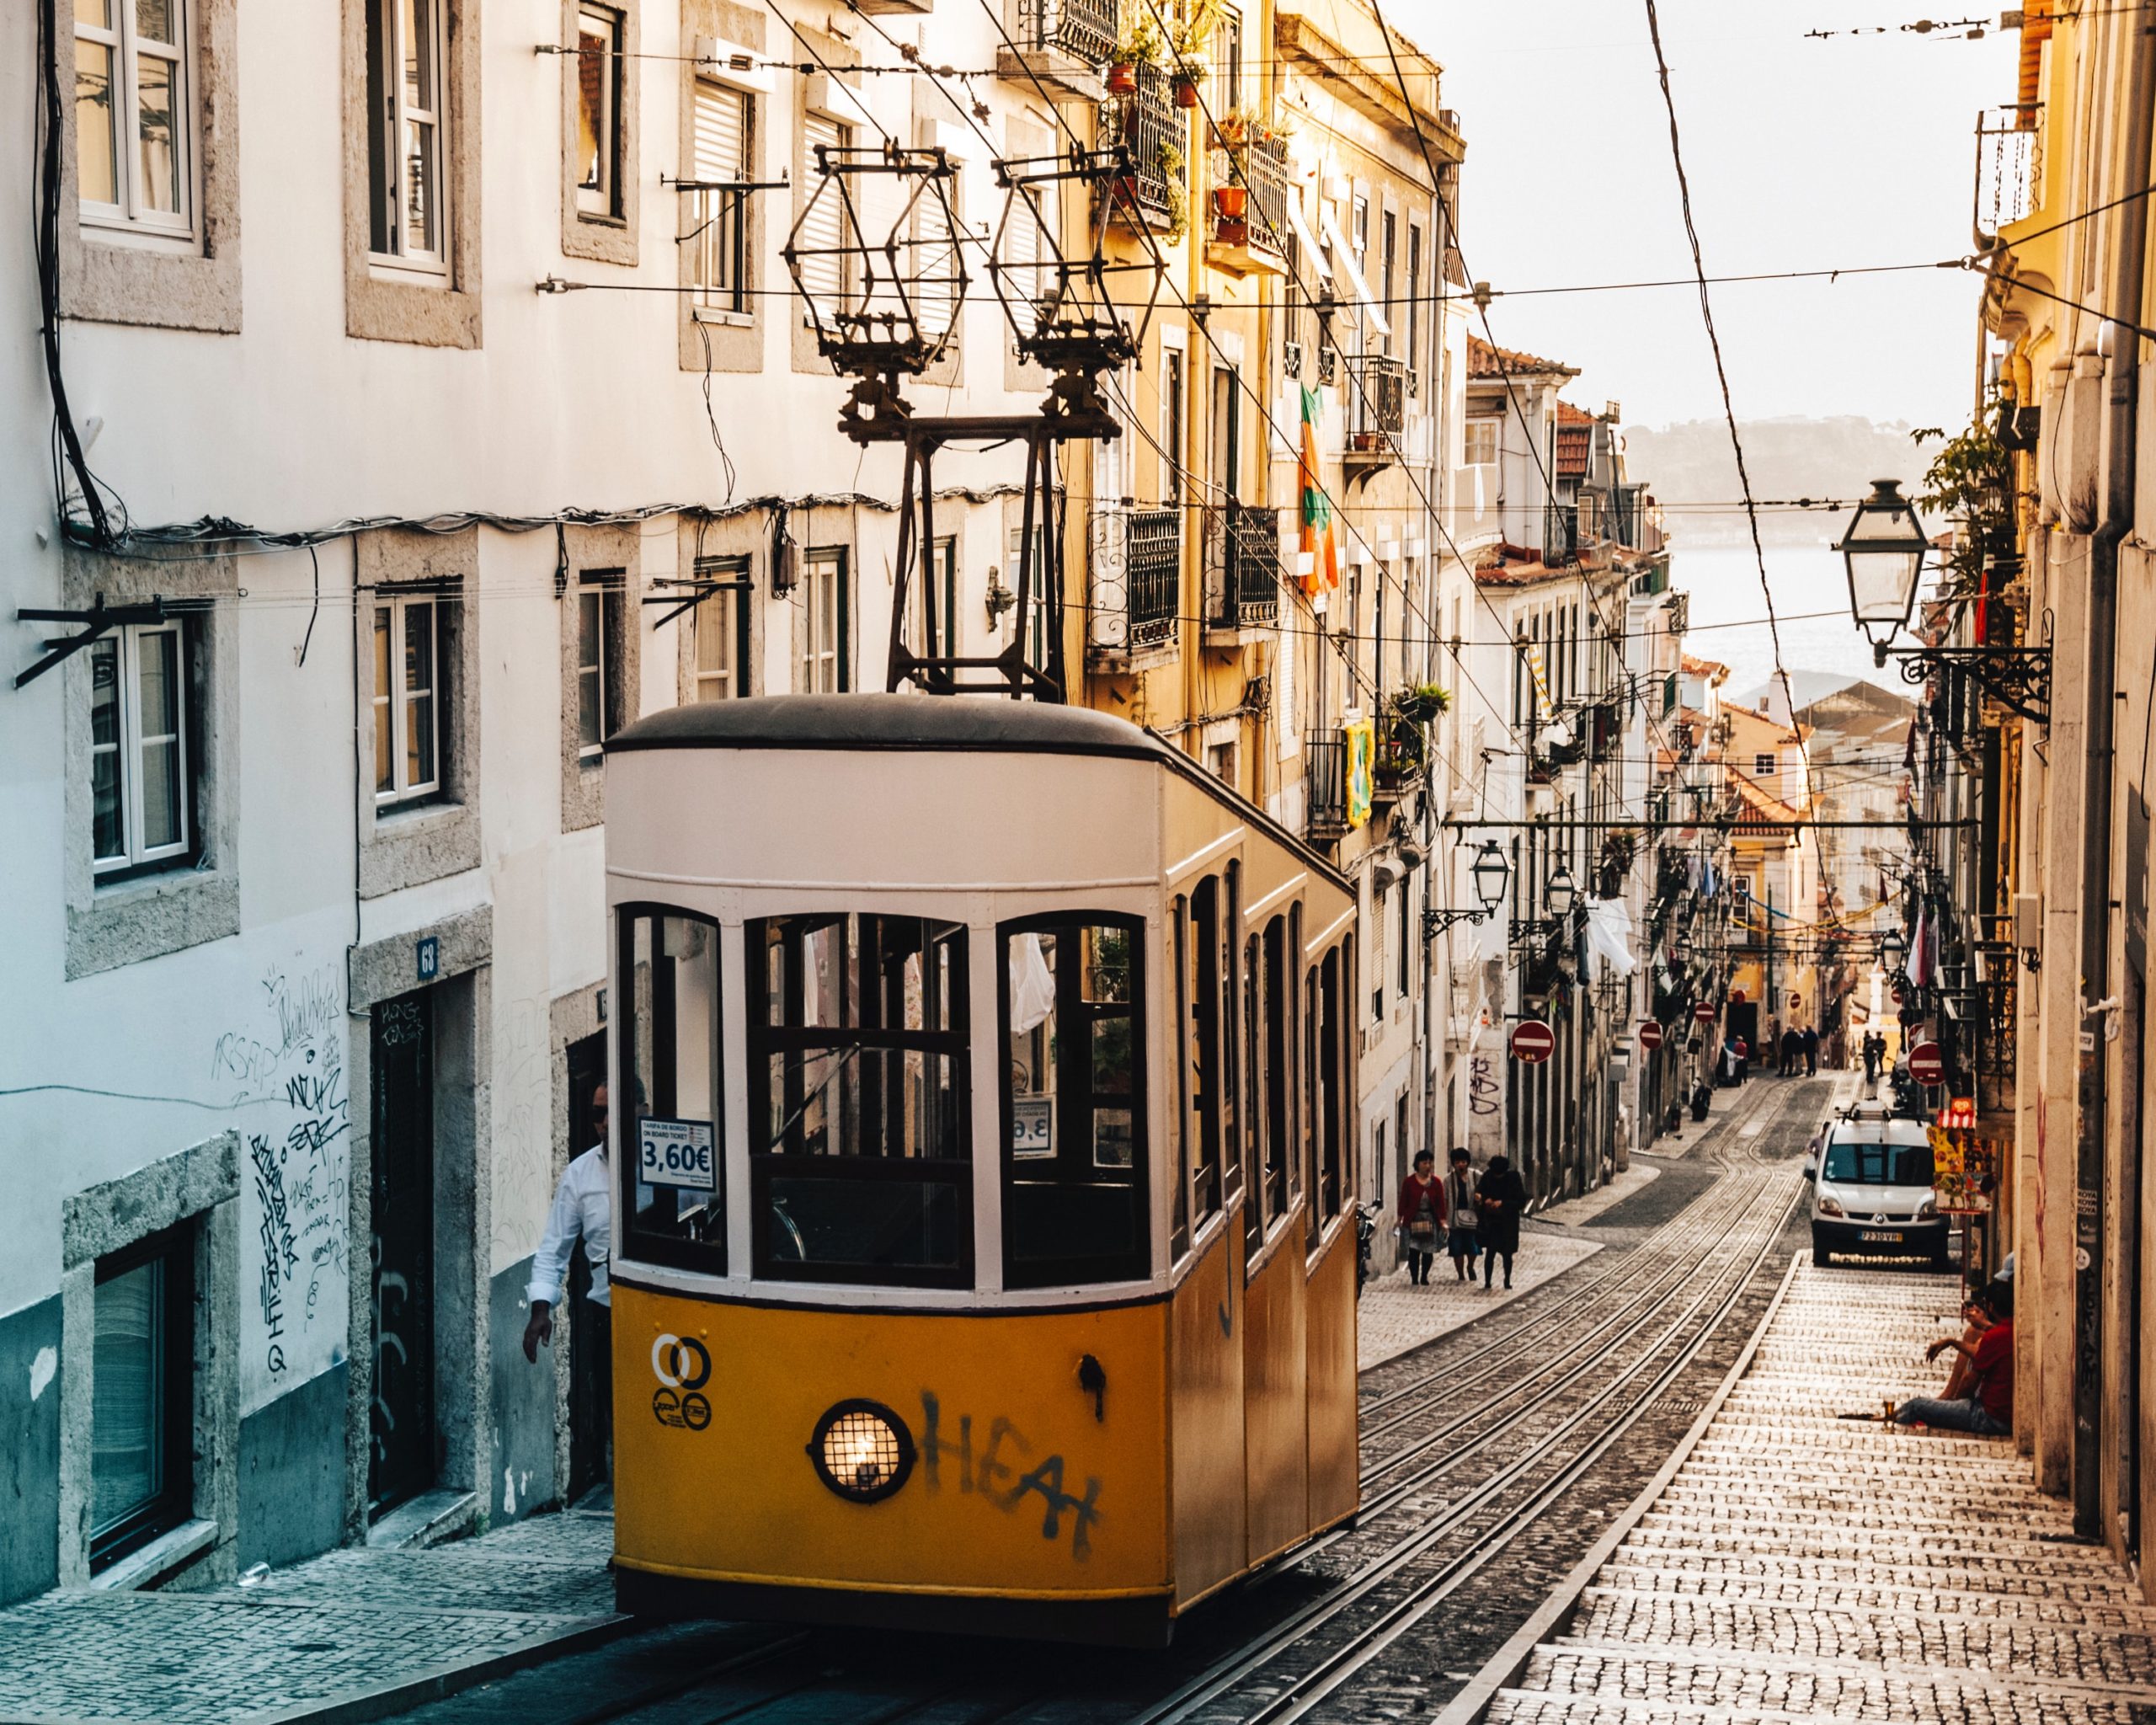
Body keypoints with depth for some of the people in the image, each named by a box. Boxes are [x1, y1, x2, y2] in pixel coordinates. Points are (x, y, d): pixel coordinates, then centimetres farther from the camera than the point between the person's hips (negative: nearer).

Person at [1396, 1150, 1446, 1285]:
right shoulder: (1409, 1182, -1)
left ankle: (1424, 1277, 24)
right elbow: (1403, 1202, 1)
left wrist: (1443, 1222, -3)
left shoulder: (1436, 1182, 3)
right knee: (1413, 1251, -7)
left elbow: (1441, 1203, 2)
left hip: (1431, 1221, 2)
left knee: (1428, 1251, 6)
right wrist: (1400, 1219, -1)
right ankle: (1414, 1279, -2)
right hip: (1413, 1220, -2)